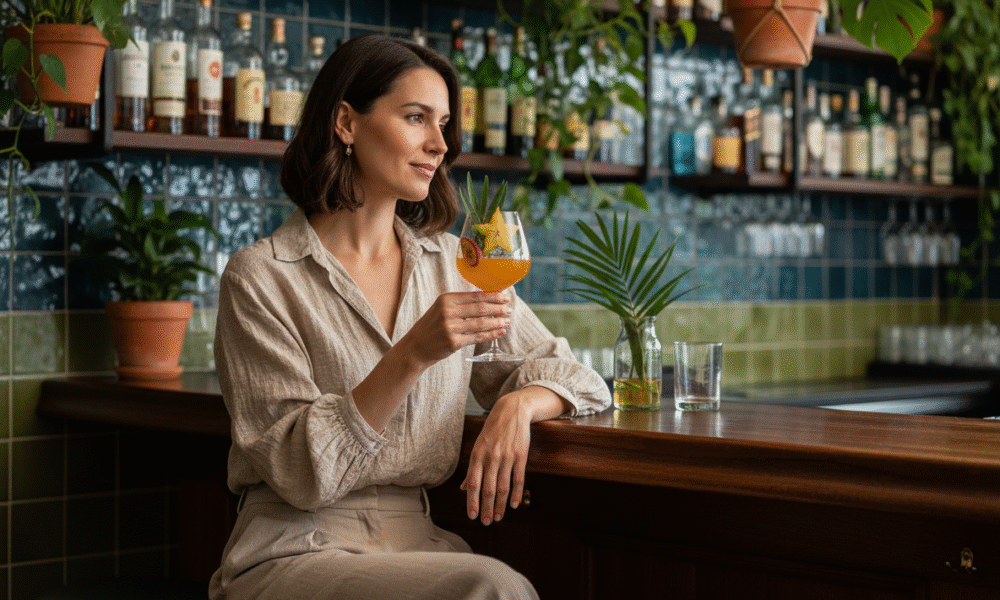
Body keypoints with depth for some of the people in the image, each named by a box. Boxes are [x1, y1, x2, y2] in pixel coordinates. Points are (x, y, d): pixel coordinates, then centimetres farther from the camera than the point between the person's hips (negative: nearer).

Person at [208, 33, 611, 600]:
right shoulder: (261, 276, -5)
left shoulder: (452, 264, 11)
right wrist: (412, 356, -24)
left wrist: (517, 405, -10)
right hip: (293, 554, -5)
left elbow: (566, 371, 13)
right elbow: (300, 473, -11)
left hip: (418, 546, 5)